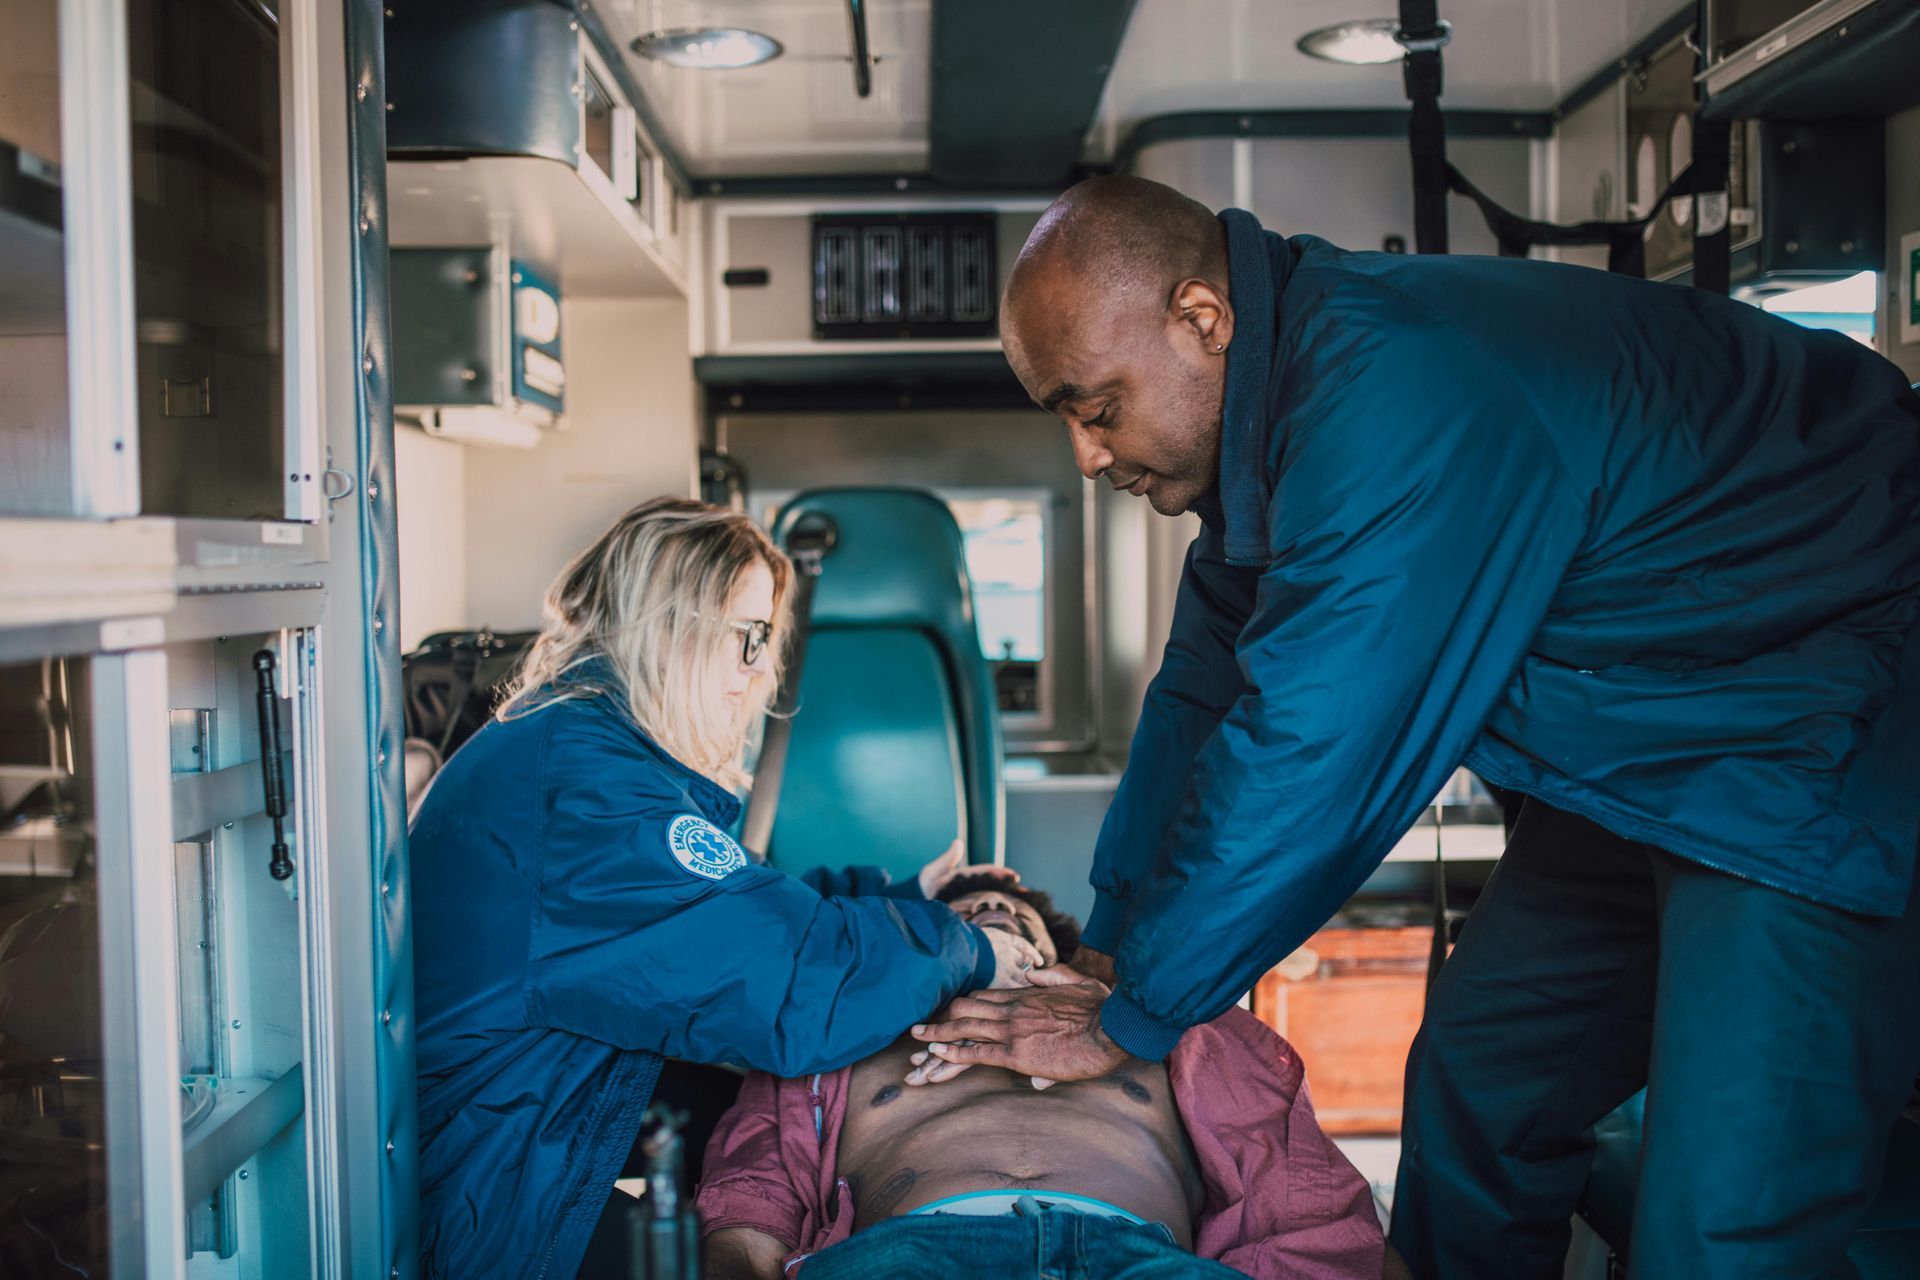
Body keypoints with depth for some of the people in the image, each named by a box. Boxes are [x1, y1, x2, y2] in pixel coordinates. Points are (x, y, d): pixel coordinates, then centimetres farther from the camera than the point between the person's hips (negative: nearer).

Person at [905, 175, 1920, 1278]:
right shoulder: (1278, 388, 1)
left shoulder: (1397, 400, -31)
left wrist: (1131, 1019, -18)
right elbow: (1204, 690, 9)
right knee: (1472, 1088, 11)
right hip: (1647, 739, 9)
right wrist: (1108, 944, 9)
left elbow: (1307, 759, -30)